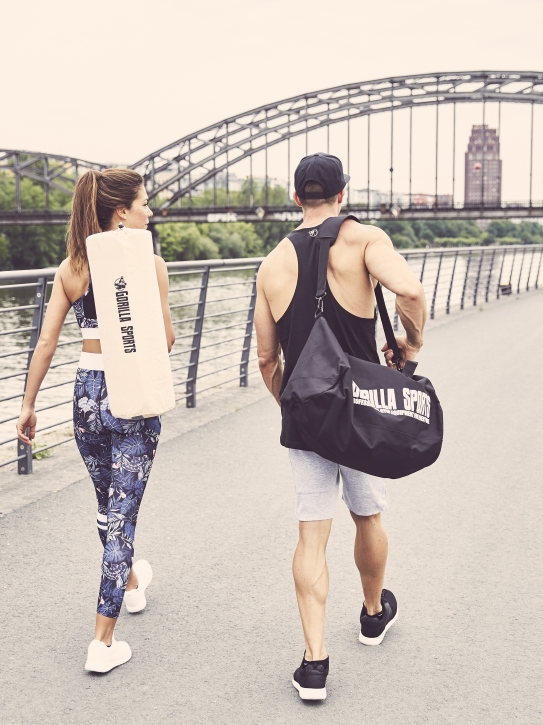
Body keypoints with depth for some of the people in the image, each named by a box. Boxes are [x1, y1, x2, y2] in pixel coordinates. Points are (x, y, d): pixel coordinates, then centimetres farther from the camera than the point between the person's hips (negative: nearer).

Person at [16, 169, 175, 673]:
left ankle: (130, 583, 50)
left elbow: (46, 342, 1)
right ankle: (103, 642, 4)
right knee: (122, 513, 1)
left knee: (108, 504, 24)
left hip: (88, 395, 5)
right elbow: (164, 341, -9)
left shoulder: (70, 267, 2)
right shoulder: (149, 263, -11)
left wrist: (28, 404, 8)